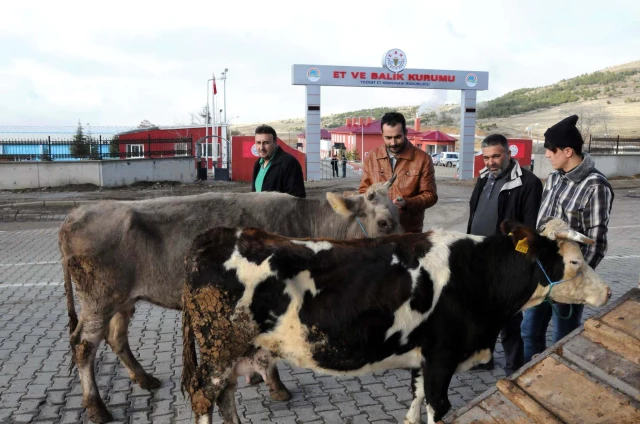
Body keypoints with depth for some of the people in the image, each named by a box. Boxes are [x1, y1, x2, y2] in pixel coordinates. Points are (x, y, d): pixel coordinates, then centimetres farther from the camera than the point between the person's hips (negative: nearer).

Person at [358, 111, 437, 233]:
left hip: (410, 231, -2)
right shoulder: (371, 157, 5)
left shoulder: (423, 159, -3)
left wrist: (407, 203, -20)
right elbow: (364, 190, 11)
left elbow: (430, 195, -2)